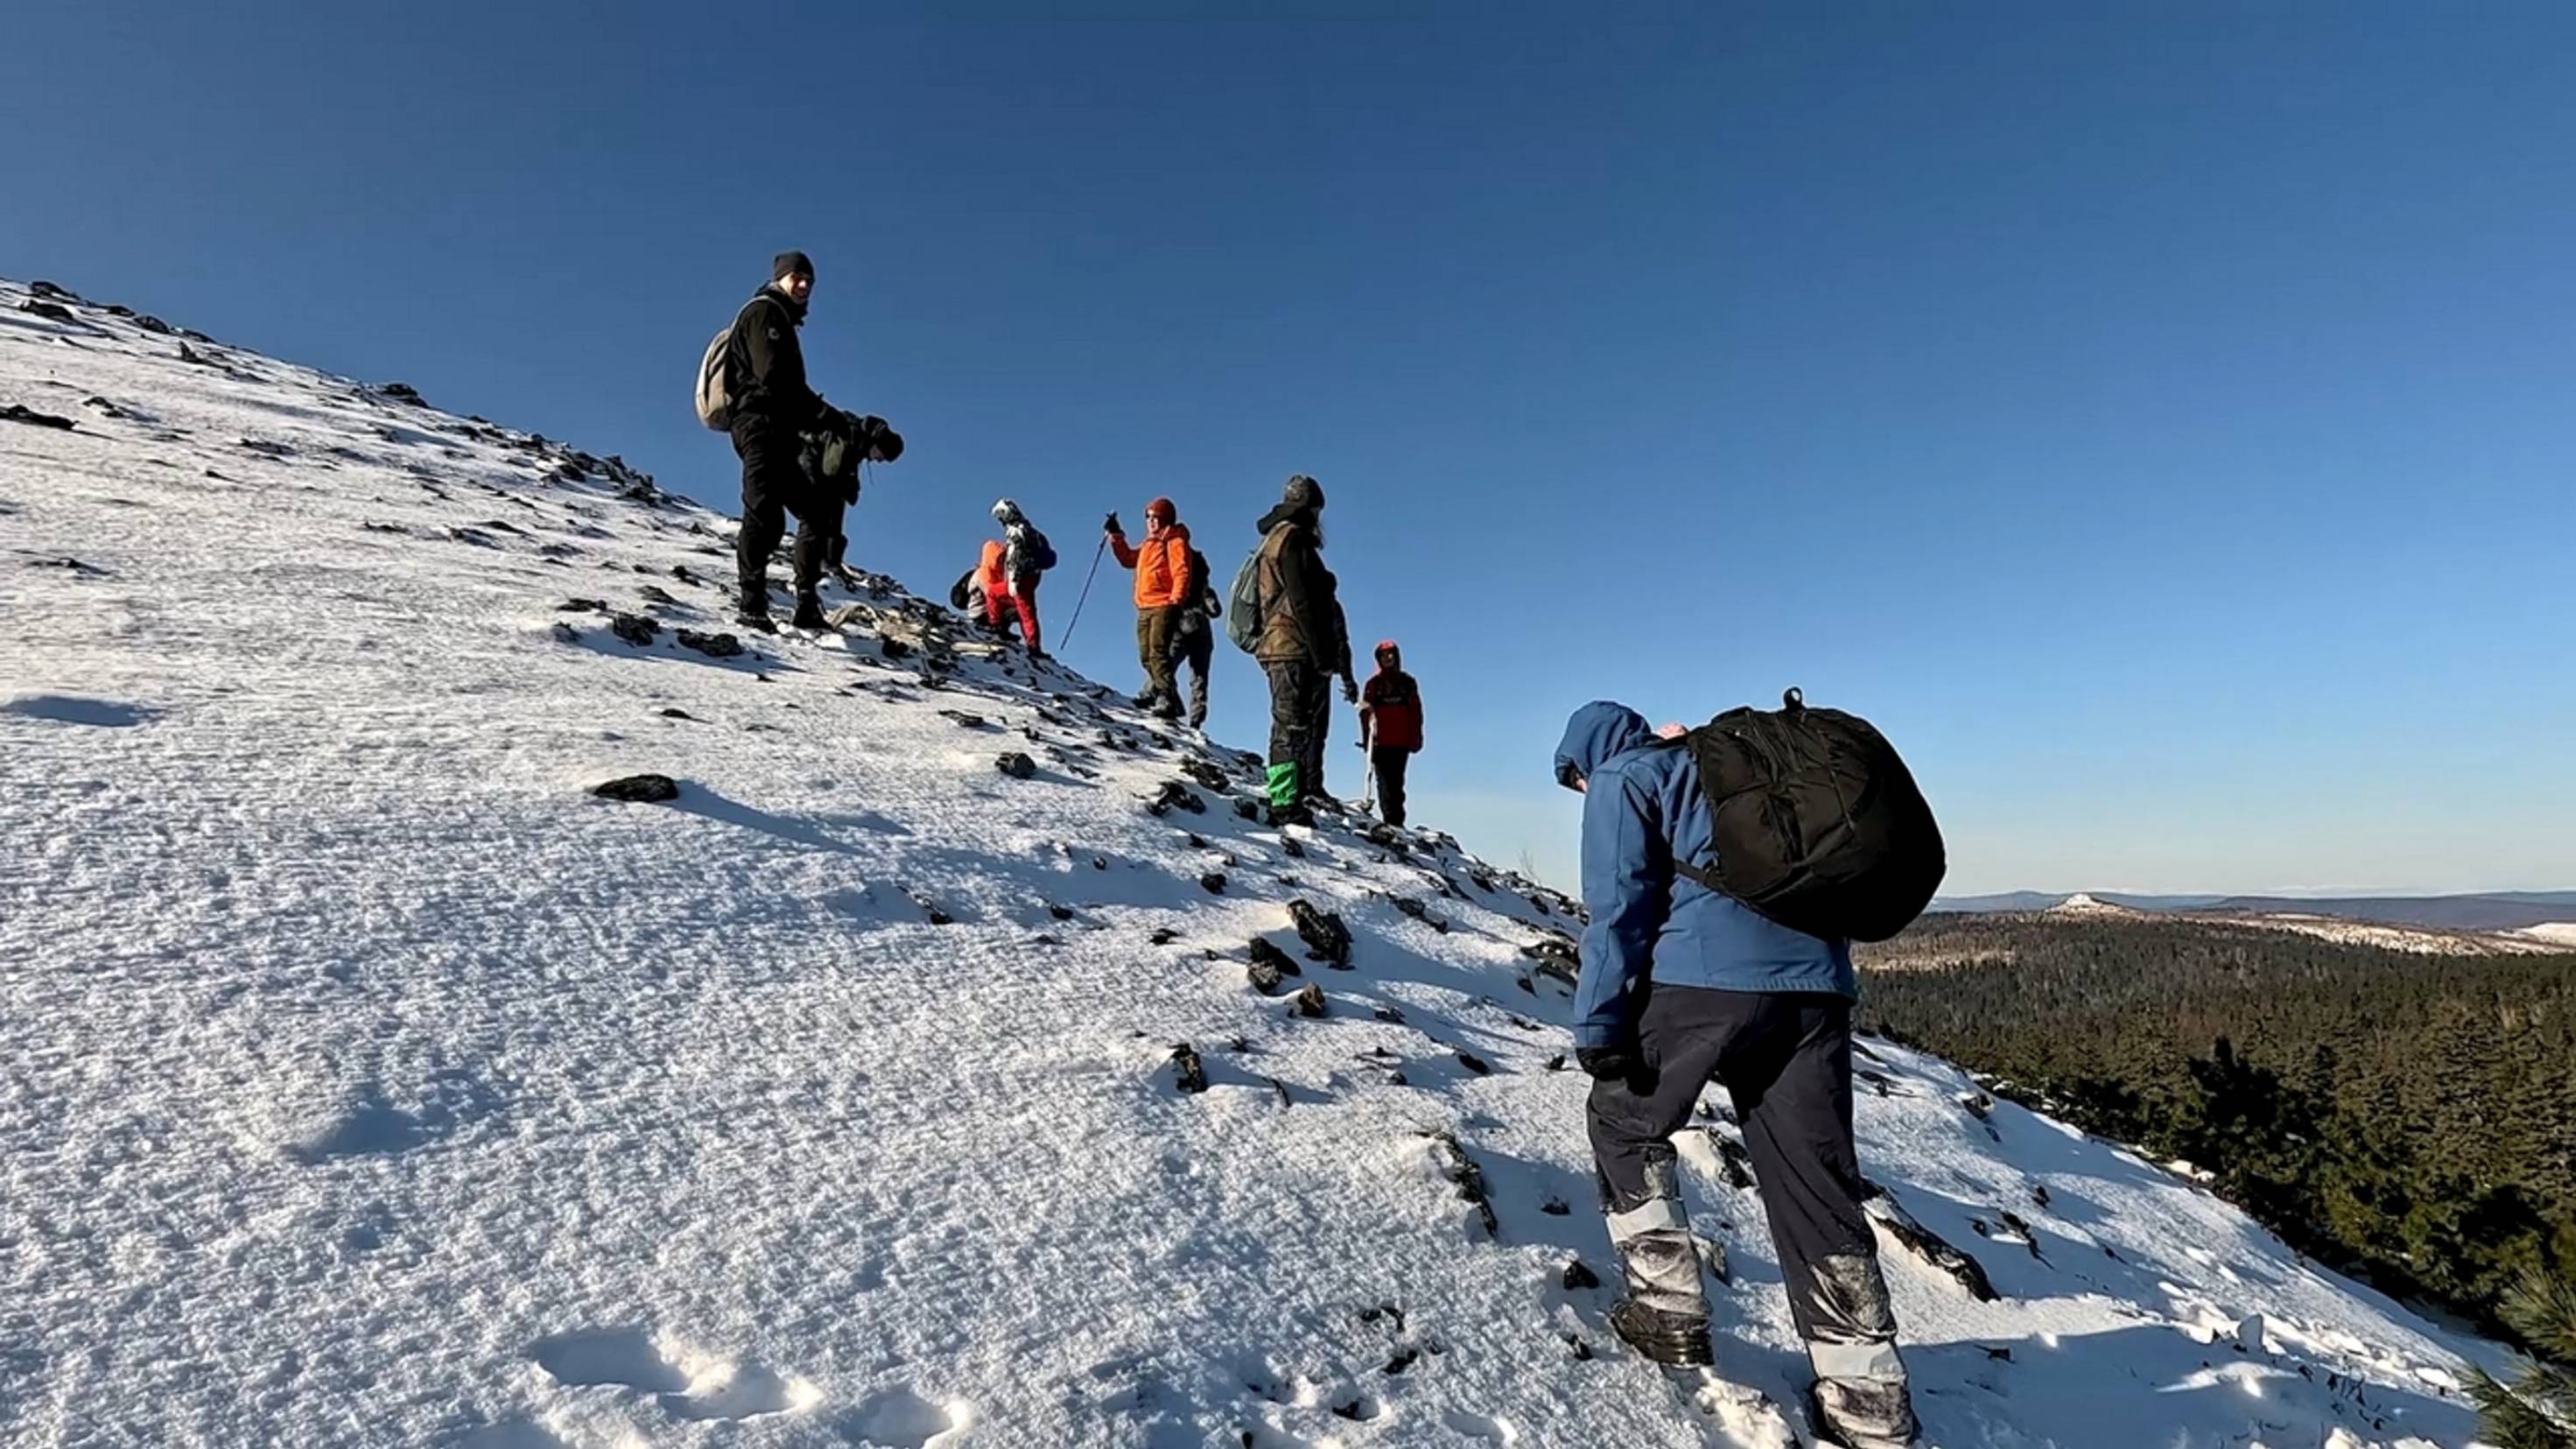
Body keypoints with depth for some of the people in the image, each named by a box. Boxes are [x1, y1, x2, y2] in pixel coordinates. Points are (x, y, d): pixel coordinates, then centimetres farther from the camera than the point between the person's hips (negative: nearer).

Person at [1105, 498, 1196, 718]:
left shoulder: (1175, 541, -3)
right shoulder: (1149, 544, 22)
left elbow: (1182, 573, -12)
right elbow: (1128, 559, 34)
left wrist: (1176, 601, -22)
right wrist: (1115, 536, 26)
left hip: (1164, 606, -9)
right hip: (1144, 608, 9)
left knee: (1158, 653, -18)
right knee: (1146, 656, 9)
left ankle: (1166, 700, -22)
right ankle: (1155, 692, 20)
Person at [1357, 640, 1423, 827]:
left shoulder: (1407, 683, 12)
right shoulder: (1373, 684, 8)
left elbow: (1415, 712, 11)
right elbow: (1365, 712, 4)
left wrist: (1415, 739, 4)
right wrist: (1367, 739, -5)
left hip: (1401, 742, 1)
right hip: (1380, 742, -1)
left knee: (1397, 782, 1)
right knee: (1385, 782, -5)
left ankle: (1397, 821, 1)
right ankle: (1389, 819, -6)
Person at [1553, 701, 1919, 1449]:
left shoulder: (1622, 778, 8)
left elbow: (1619, 906, -3)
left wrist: (1598, 1023, -5)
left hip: (1703, 977, -6)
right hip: (1815, 982, 6)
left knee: (1622, 1124, 17)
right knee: (1817, 1188, 10)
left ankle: (1670, 1310, 15)